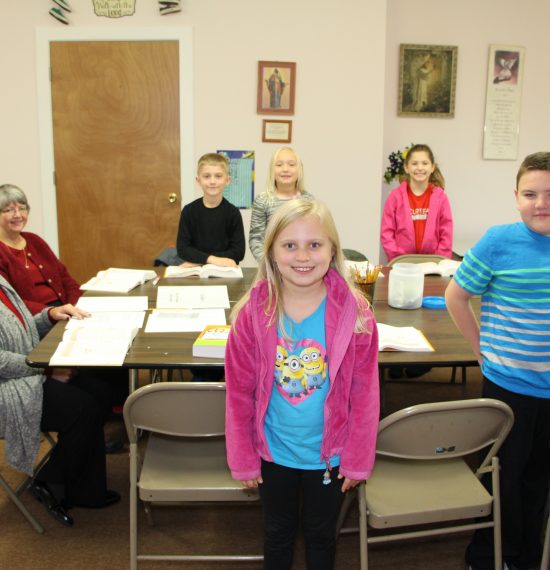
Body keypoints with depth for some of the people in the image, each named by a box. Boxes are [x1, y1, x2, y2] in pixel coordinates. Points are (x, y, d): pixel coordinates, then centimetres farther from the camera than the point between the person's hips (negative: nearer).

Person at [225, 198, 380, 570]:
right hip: (273, 452, 1)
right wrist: (244, 459, -3)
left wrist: (357, 459, -5)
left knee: (322, 535, 23)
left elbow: (365, 394, -10)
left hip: (329, 453, 0)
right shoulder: (253, 313, -16)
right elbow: (239, 392, -8)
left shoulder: (355, 313, -18)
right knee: (278, 532, 24)